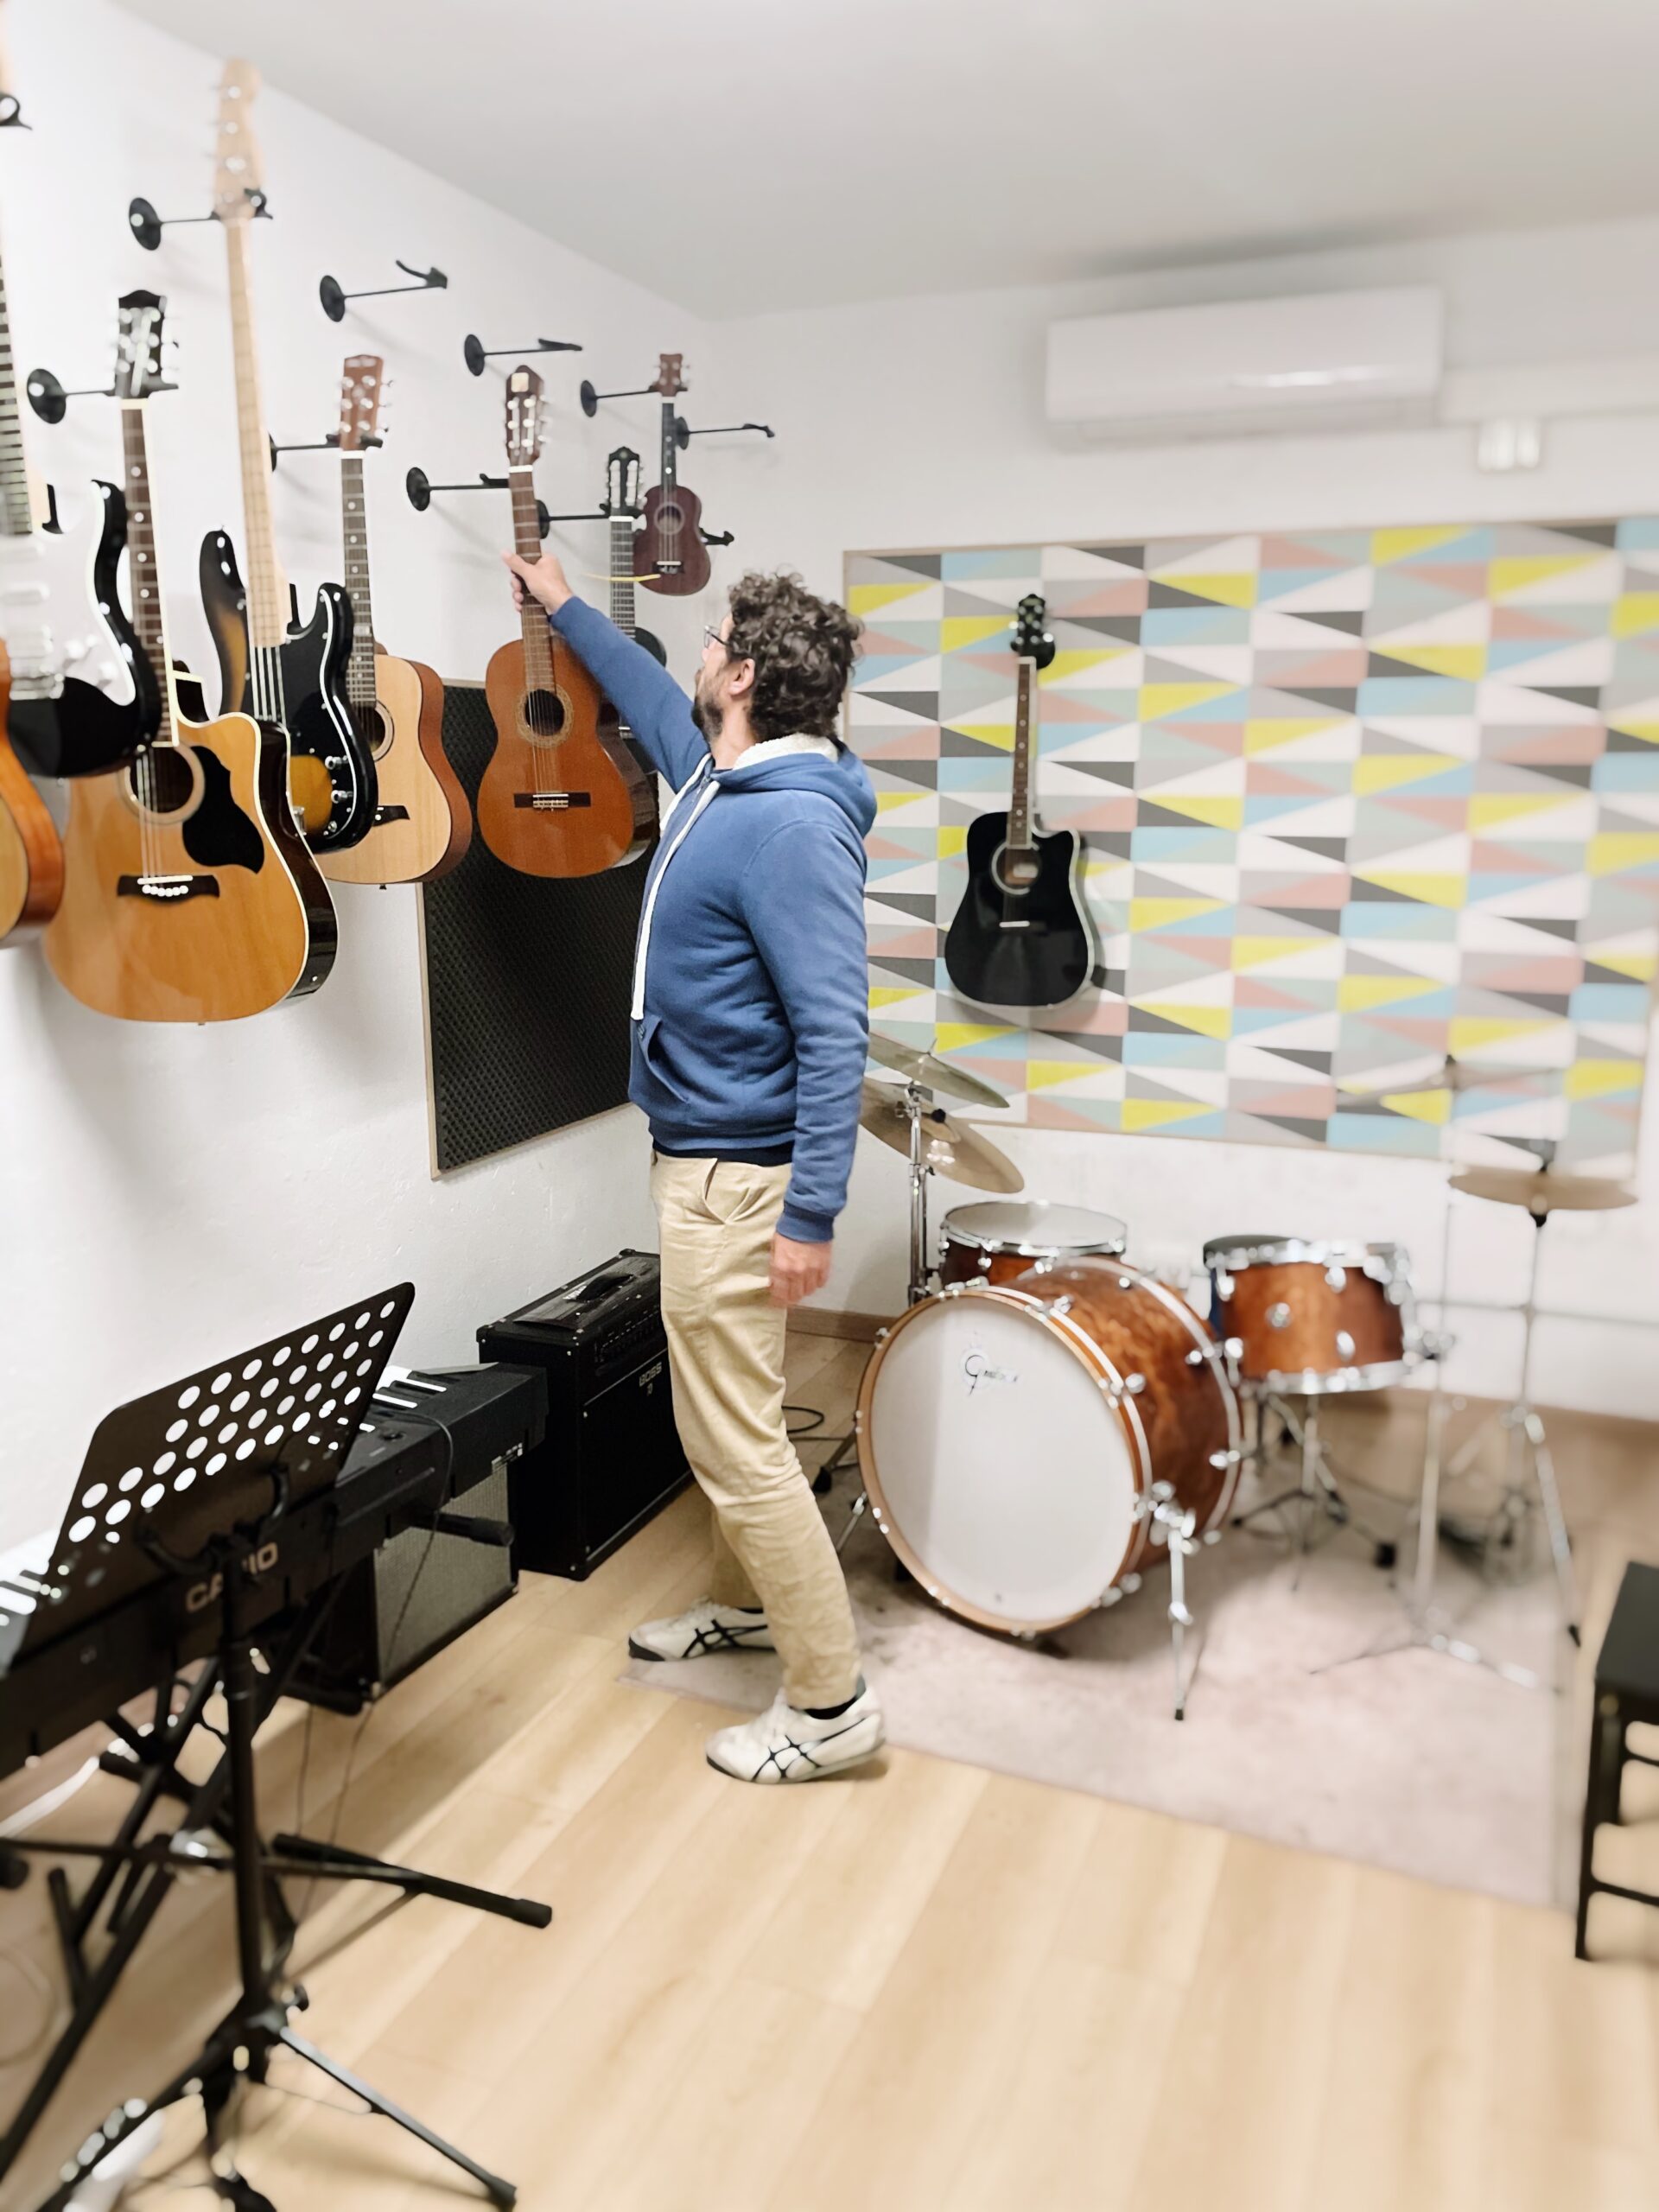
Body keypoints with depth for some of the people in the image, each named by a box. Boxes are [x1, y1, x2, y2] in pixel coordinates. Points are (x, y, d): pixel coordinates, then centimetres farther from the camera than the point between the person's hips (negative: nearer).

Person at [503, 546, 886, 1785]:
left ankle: (832, 1703, 10)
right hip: (700, 1152, 10)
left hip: (736, 1172, -10)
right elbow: (655, 703, 31)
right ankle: (748, 1604, 41)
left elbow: (835, 1031, -26)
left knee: (734, 1439, -3)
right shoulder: (723, 777, 8)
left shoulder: (792, 823, -22)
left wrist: (810, 1216, -26)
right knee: (724, 1414, 22)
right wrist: (566, 609, 41)